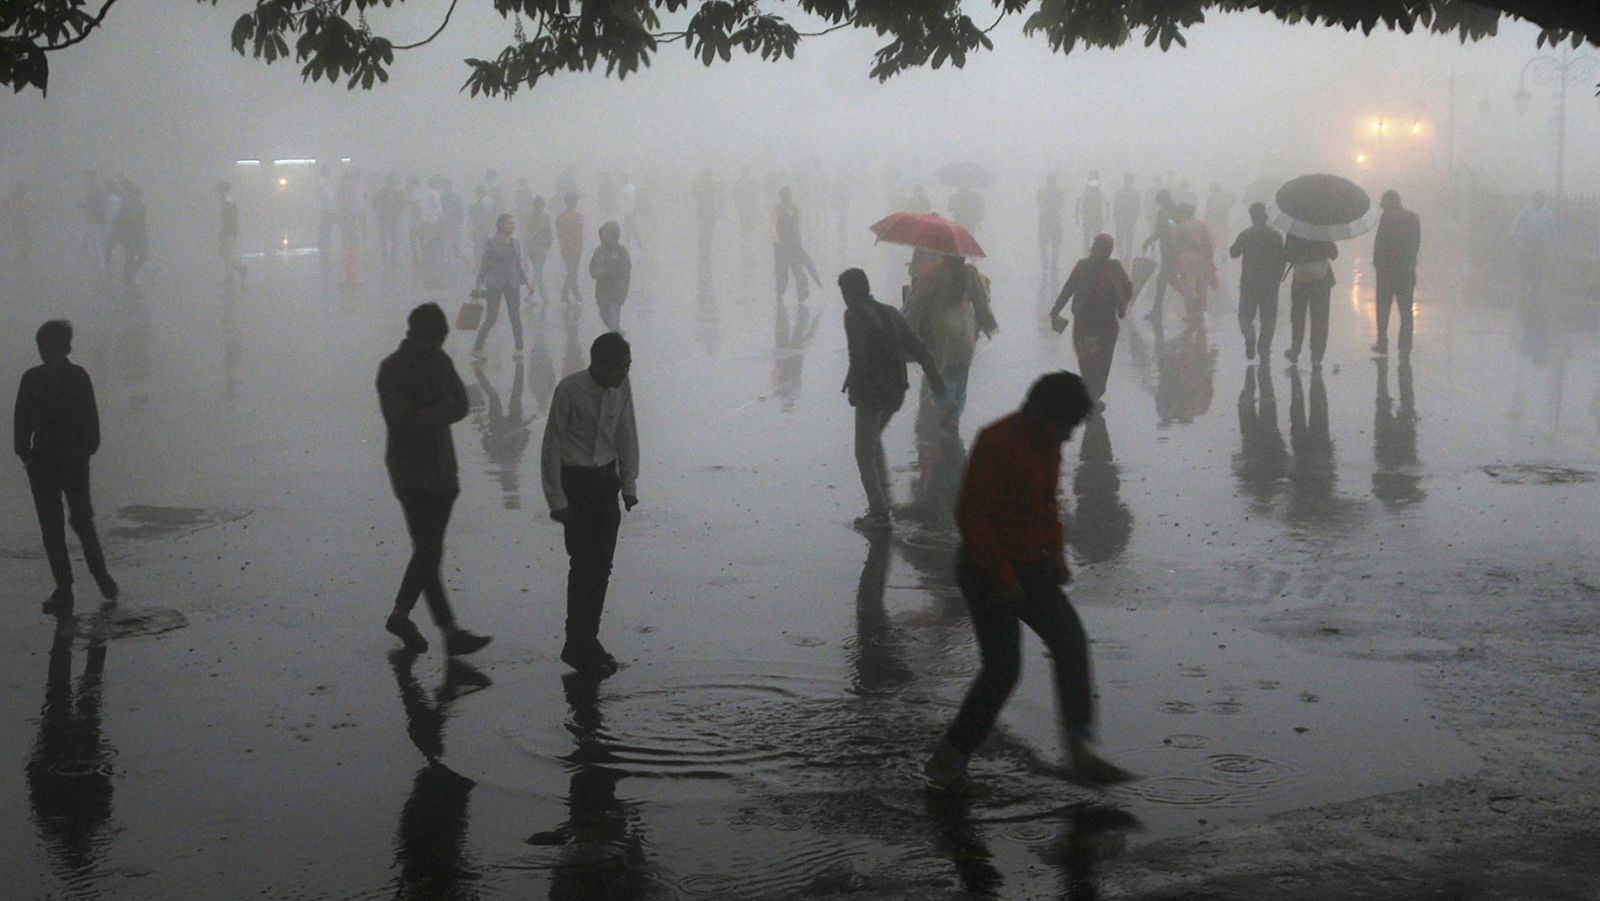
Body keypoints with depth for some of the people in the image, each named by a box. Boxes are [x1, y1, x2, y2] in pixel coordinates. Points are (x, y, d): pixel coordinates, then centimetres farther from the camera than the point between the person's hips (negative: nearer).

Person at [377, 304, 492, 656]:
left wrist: (427, 416, -16)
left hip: (442, 468, 7)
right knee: (429, 551, -8)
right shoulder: (392, 370, -11)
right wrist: (442, 409, -10)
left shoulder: (440, 361, 9)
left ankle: (400, 616, 25)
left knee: (429, 550, 10)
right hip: (411, 472, -7)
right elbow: (403, 420, -20)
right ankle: (451, 633, -9)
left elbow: (461, 406, 1)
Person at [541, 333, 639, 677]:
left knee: (602, 564, 7)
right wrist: (557, 500, -12)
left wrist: (629, 484, 8)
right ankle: (578, 646, 2)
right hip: (575, 481, -5)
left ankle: (587, 640, 18)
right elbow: (552, 445, -13)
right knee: (584, 564, -8)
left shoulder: (621, 388, -3)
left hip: (606, 480, 5)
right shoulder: (569, 391, -19)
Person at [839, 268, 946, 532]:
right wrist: (935, 378, 15)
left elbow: (859, 354, -22)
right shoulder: (889, 312, 11)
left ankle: (879, 512, -4)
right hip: (895, 390, 8)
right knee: (873, 439, 27)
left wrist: (851, 386, -12)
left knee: (865, 451, 0)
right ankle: (883, 497, 20)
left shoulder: (854, 315, -10)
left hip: (871, 391, -8)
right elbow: (918, 347, 11)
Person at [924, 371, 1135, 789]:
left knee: (1071, 641, -1)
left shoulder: (1048, 444, 7)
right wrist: (1003, 577, -20)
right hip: (988, 571, -9)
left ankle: (1080, 754, 0)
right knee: (1003, 666, -9)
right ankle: (947, 761, 5)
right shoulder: (997, 442, -20)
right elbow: (970, 515, -22)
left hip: (1031, 567, 9)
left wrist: (1056, 550, 7)